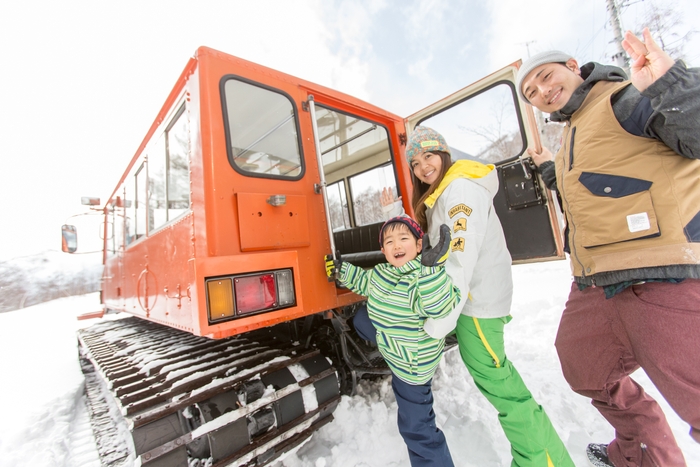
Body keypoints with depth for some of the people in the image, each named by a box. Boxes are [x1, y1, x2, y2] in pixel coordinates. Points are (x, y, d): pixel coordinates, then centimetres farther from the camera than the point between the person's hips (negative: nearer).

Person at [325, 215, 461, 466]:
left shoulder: (422, 279, -31)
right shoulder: (380, 273, -8)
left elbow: (441, 308, -49)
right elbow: (364, 281, 12)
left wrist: (431, 268, -56)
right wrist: (342, 270, 4)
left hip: (411, 366, -8)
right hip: (388, 339, 8)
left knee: (415, 427, 6)